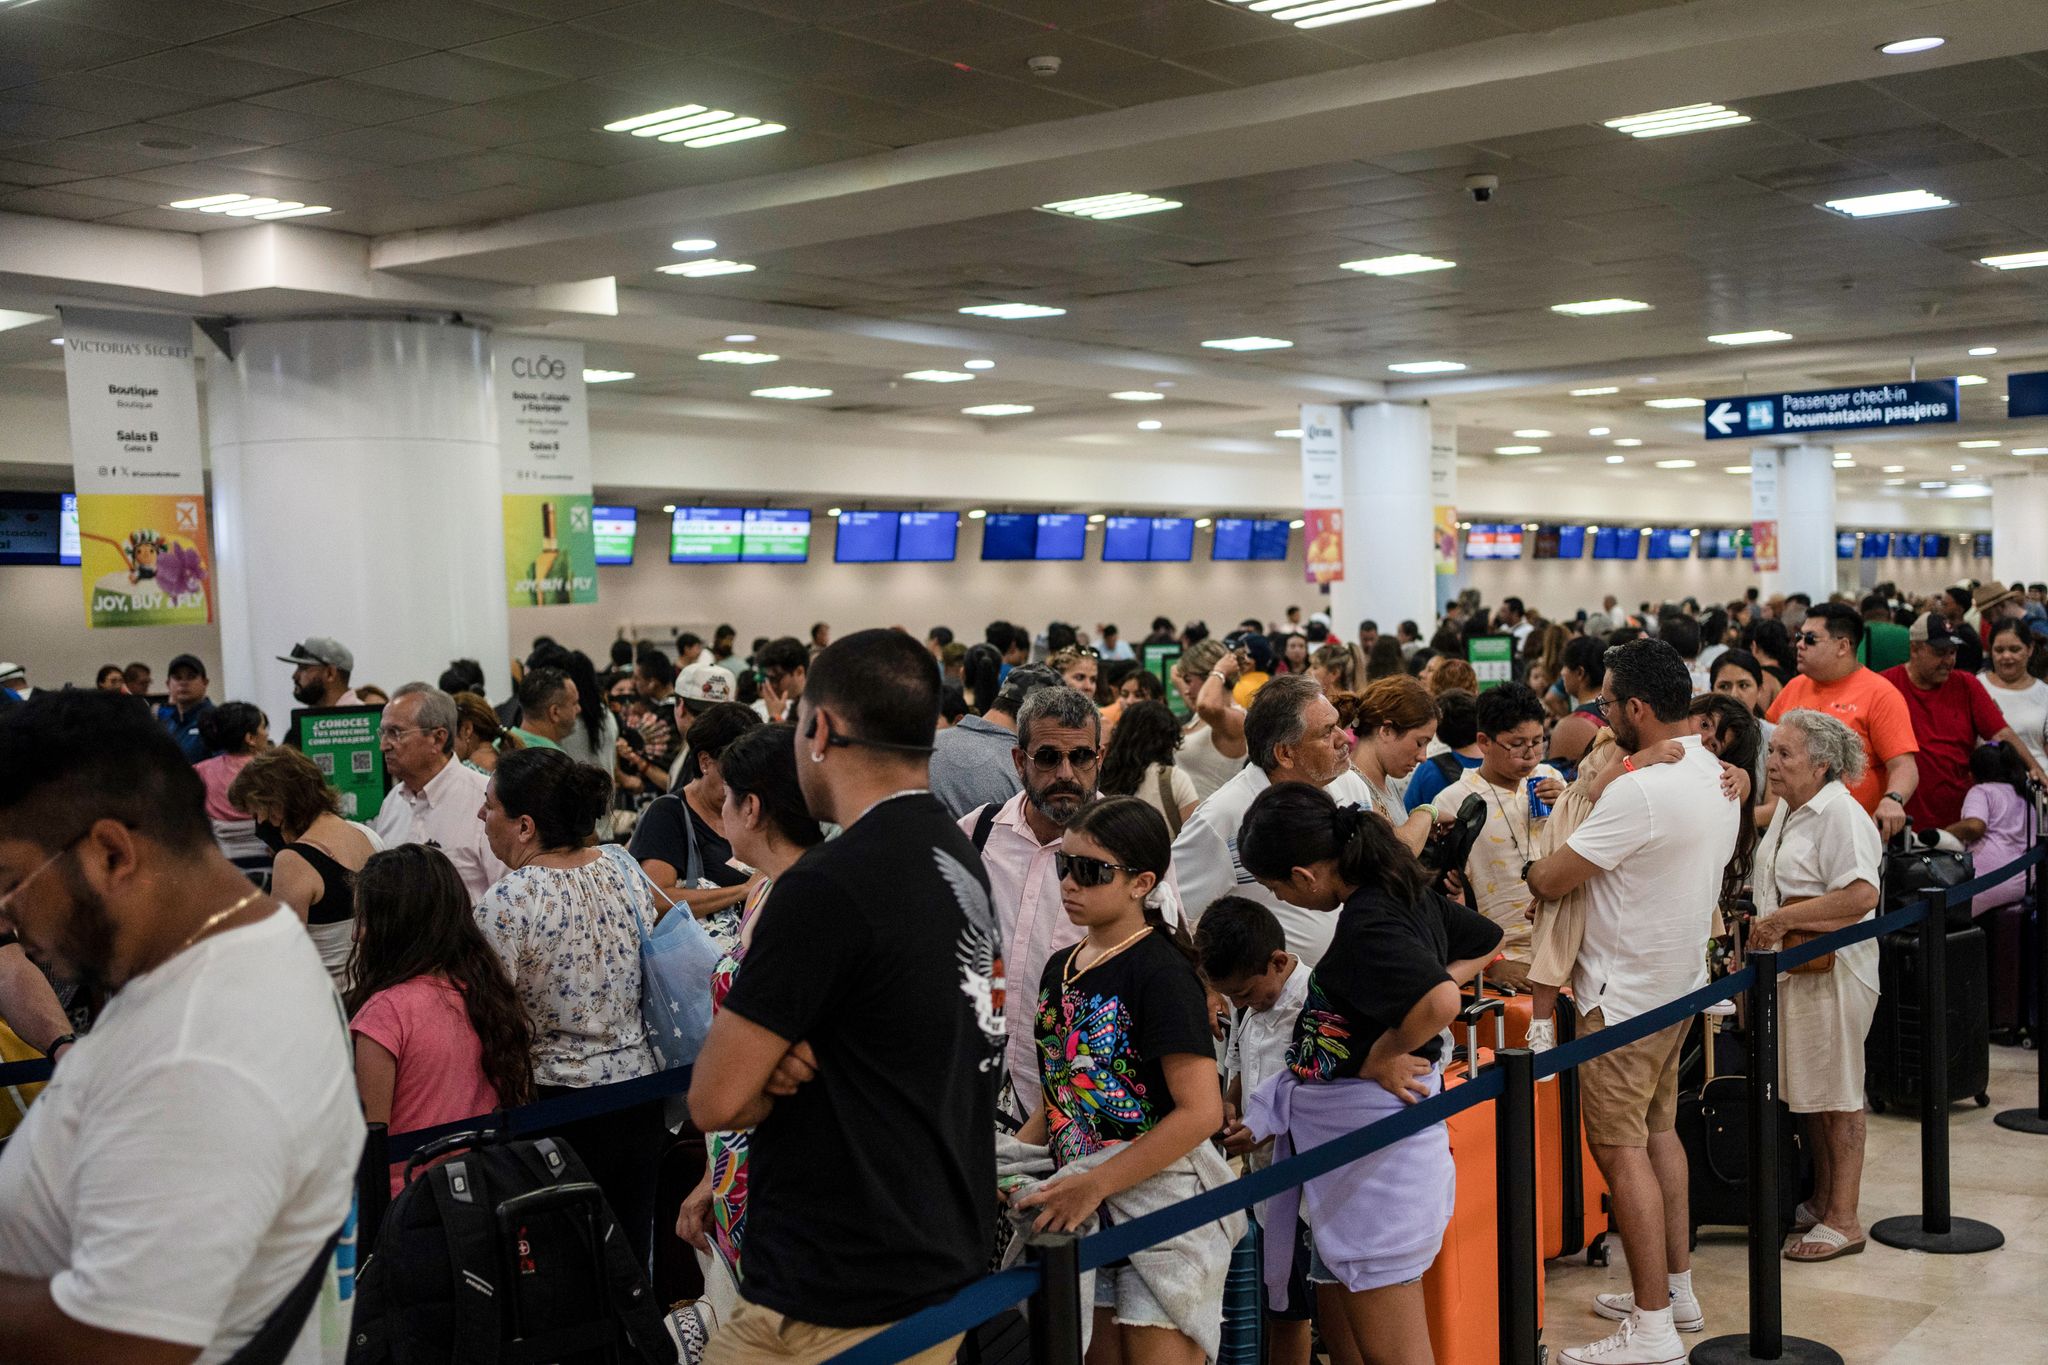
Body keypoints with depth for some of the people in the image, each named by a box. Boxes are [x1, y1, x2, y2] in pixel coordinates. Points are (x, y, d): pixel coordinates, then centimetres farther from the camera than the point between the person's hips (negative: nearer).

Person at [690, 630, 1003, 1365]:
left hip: (838, 1306, -8)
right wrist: (798, 1058, -5)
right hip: (946, 1264, 9)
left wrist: (780, 1072, 1)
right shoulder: (962, 861, 6)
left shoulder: (827, 885, -21)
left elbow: (716, 1099, -18)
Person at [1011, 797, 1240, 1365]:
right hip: (1083, 1207, 7)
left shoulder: (1161, 973, -14)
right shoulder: (1059, 970, 11)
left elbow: (1201, 1111, -21)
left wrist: (1094, 1184, -21)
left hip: (1161, 1196, -7)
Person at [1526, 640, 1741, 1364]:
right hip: (1678, 978, 10)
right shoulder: (1716, 778, 6)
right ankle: (1675, 1288, 29)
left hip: (1626, 994, -10)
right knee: (1659, 1131, 19)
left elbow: (1551, 880, -21)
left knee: (1621, 1148, -4)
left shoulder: (1639, 792, -25)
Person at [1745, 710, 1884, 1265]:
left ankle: (1843, 1220, 8)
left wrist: (1783, 918, -22)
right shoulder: (1788, 809, 12)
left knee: (1837, 1096, 0)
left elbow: (1861, 895, -27)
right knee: (1809, 1093, 16)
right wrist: (1763, 929, 8)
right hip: (1794, 969, 9)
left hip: (1833, 970, -9)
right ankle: (1821, 1203, 27)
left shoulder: (1838, 812, -17)